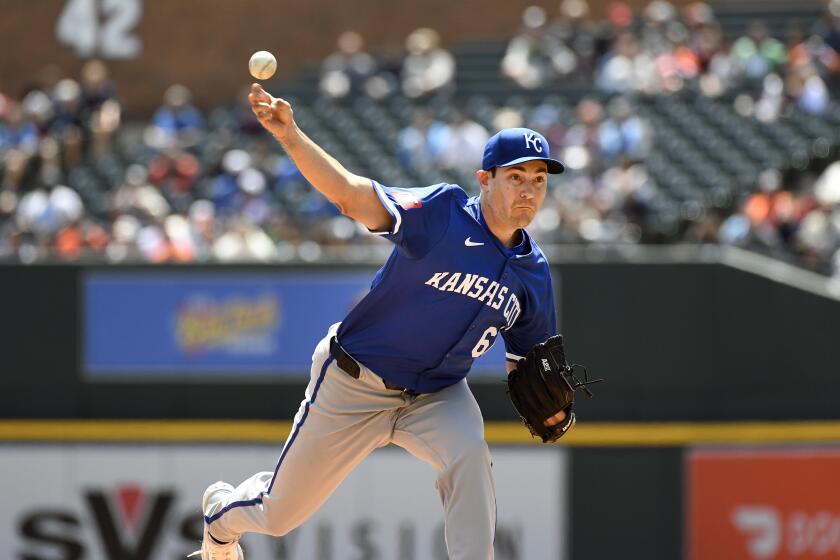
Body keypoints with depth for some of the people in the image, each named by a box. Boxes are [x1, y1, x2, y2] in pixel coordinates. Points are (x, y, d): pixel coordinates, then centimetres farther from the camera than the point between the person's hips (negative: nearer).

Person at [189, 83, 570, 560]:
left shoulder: (533, 274, -3)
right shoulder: (443, 212, -20)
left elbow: (527, 362, 8)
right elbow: (352, 195, -32)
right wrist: (291, 136, -46)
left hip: (436, 395, 3)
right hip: (354, 386, -3)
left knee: (469, 453, -34)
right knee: (279, 516, 11)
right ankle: (224, 512, 48)